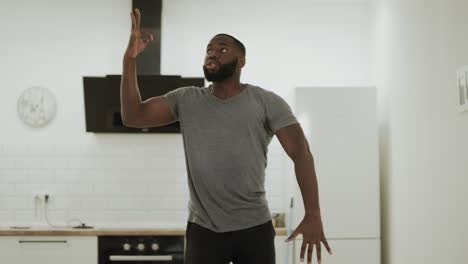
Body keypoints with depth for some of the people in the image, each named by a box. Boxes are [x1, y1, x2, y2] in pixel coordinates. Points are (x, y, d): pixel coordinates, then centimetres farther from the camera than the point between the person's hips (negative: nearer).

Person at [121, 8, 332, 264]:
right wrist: (130, 59, -16)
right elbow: (133, 116, -3)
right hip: (203, 229, 2)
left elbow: (301, 153, -11)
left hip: (254, 228, -1)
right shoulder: (186, 100, 5)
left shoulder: (266, 102, -4)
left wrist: (313, 215, -23)